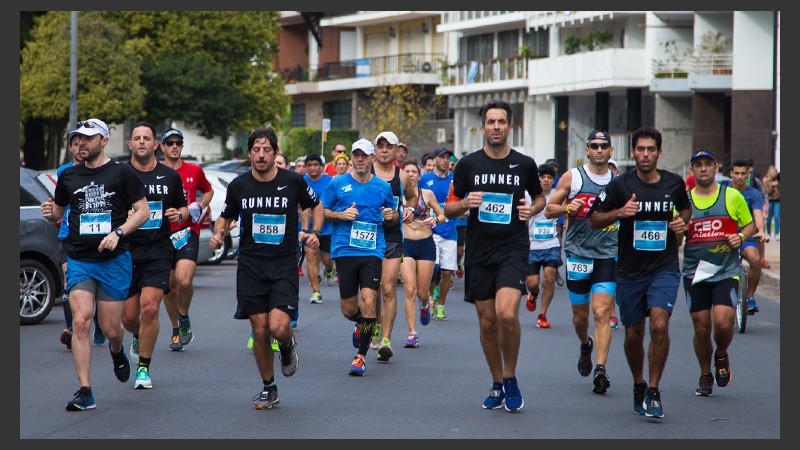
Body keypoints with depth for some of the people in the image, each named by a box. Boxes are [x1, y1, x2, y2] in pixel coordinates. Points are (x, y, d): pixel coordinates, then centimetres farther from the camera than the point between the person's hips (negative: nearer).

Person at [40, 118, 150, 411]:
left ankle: (117, 352, 42)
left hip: (114, 260, -2)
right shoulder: (69, 176, 9)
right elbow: (58, 211, 21)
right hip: (79, 261, 2)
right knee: (80, 322, -15)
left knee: (110, 329, 3)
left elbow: (143, 211, 0)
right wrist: (50, 213, -4)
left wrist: (118, 233, -15)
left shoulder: (122, 173, 0)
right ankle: (85, 392, -12)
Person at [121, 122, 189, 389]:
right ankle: (138, 339, 40)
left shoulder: (170, 176, 7)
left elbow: (184, 208, 19)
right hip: (126, 251, 0)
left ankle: (144, 368, -3)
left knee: (150, 307, -16)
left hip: (158, 251, 0)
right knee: (129, 316, 2)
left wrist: (179, 214, -4)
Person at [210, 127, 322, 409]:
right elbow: (225, 218, 15)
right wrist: (218, 234, -6)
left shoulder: (293, 182, -4)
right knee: (260, 331, 2)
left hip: (284, 265, -2)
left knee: (278, 327, -18)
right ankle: (268, 388, 20)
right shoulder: (239, 185, 0)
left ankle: (288, 346, 19)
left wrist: (314, 233, -3)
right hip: (250, 266, 2)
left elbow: (316, 206, 13)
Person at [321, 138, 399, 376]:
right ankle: (362, 324, 40)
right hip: (344, 250, 0)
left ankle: (361, 357, -3)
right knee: (349, 309, 2)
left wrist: (392, 216, -3)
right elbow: (321, 211, 9)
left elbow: (394, 217, 21)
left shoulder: (383, 187, 10)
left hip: (373, 251, 0)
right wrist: (341, 215, -8)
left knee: (368, 302, -14)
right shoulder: (337, 183, 5)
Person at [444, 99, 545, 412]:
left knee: (507, 313, -21)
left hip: (513, 249, -2)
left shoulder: (524, 164, 3)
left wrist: (531, 210, -3)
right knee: (487, 322, 6)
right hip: (478, 253, 2)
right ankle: (497, 385, 23)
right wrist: (466, 204, -13)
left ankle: (510, 379, -2)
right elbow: (449, 209, 8)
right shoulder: (468, 164, 3)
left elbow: (539, 197, 20)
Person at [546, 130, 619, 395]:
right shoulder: (572, 177, 3)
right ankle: (585, 346, 43)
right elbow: (549, 210, 5)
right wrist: (567, 208, -16)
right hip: (578, 253, 0)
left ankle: (601, 368, -19)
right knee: (580, 314, 11)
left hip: (608, 255, 0)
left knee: (602, 313, -14)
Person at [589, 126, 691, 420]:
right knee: (633, 334, 8)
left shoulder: (674, 183, 2)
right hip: (630, 271, 1)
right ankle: (638, 386, 32)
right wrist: (619, 212, -17)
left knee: (659, 324, -19)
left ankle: (653, 392, -8)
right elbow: (595, 220, 1)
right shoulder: (620, 185, -4)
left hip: (665, 268, 0)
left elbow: (685, 207, 23)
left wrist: (683, 221, 0)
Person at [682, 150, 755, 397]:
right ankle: (705, 376, 24)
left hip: (726, 272, -1)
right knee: (701, 328, 3)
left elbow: (750, 225, 14)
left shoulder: (732, 196, 3)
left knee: (723, 323, -16)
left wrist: (741, 237, -7)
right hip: (694, 272, 2)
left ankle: (721, 356, 16)